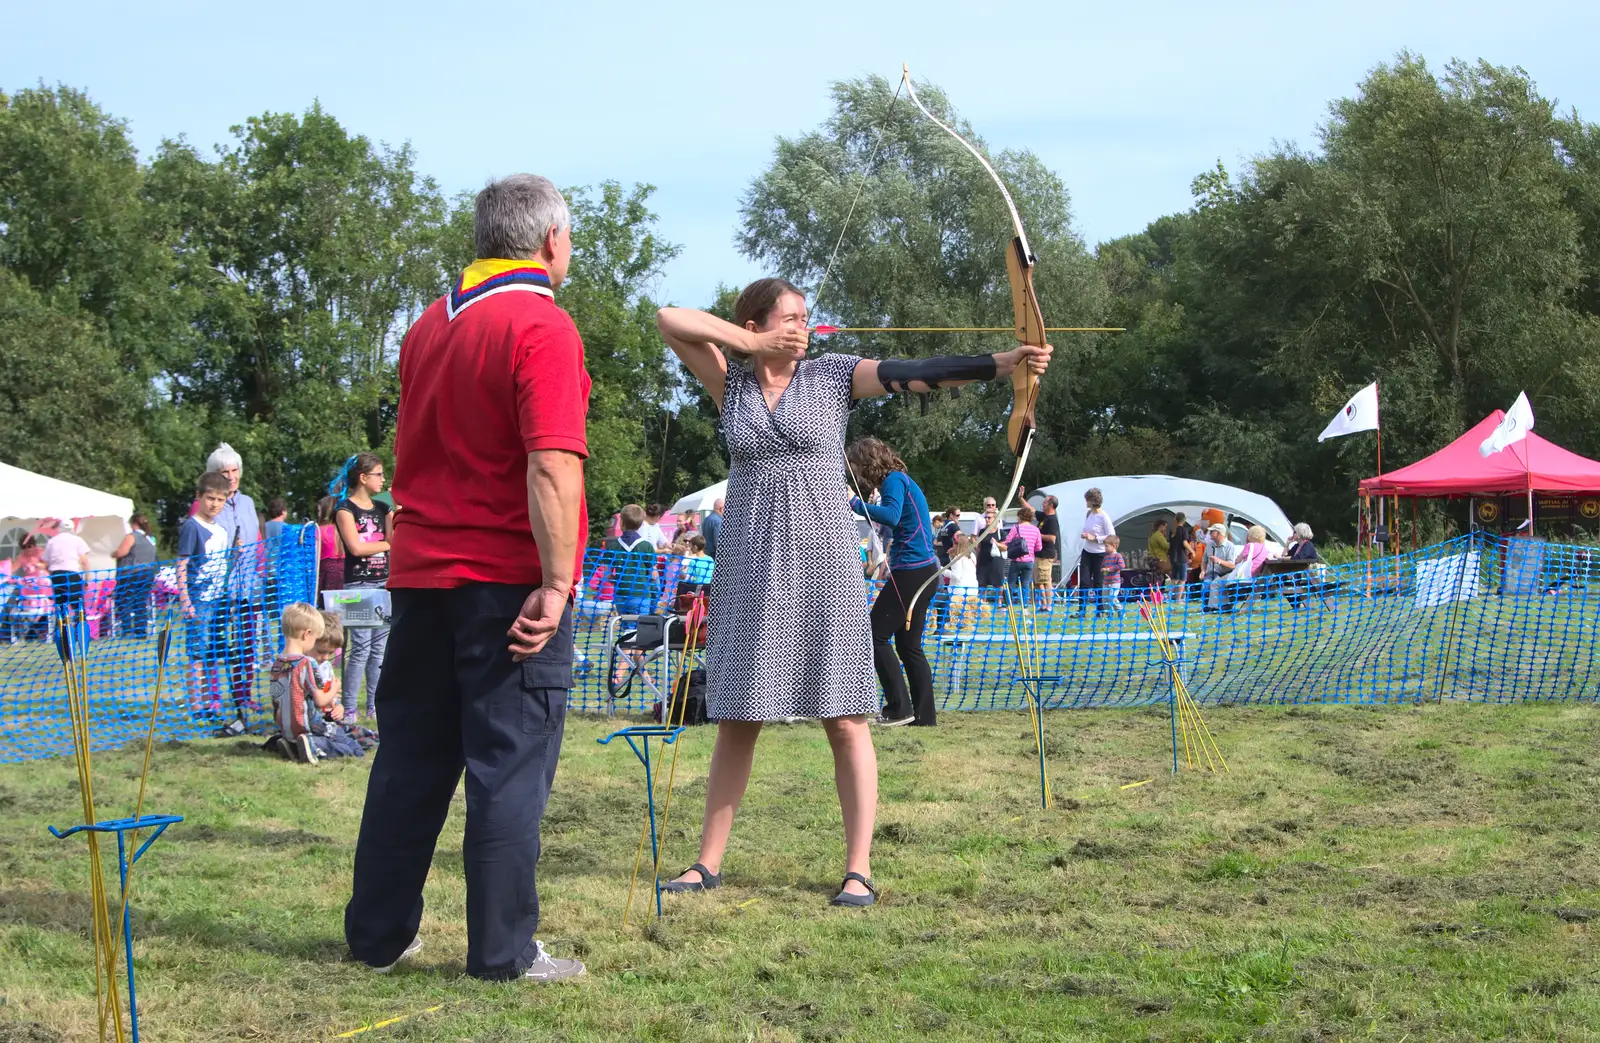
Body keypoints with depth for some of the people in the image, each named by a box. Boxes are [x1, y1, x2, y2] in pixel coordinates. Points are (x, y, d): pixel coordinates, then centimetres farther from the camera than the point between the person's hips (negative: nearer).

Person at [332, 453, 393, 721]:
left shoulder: (382, 508, 15)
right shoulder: (345, 508, -3)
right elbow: (356, 547, -12)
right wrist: (387, 544, -2)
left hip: (384, 583, 6)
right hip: (358, 585, -6)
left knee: (380, 648, 6)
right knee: (361, 648, -9)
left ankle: (375, 706, 11)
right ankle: (349, 709, -5)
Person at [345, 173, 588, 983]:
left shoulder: (430, 325, 12)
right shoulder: (541, 326, -13)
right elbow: (553, 466, -22)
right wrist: (557, 582, -23)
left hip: (421, 572, 7)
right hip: (508, 578, -7)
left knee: (411, 760, 13)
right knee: (509, 764, -1)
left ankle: (378, 933, 20)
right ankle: (503, 952, 3)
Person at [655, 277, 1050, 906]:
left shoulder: (832, 376, 3)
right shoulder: (730, 383, 8)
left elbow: (916, 373, -8)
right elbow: (669, 320, 0)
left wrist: (1003, 363, -19)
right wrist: (750, 344, -3)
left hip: (823, 564, -2)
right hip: (749, 568, 2)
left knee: (844, 719, -4)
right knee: (735, 720, 7)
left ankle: (859, 870, -1)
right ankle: (709, 862, 15)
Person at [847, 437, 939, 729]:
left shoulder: (894, 480, -11)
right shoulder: (900, 480, 19)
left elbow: (892, 516, -27)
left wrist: (855, 503, -22)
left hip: (911, 571, -10)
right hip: (924, 572, 10)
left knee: (875, 636, -6)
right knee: (909, 644, 12)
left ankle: (899, 707, -7)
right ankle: (924, 714, 10)